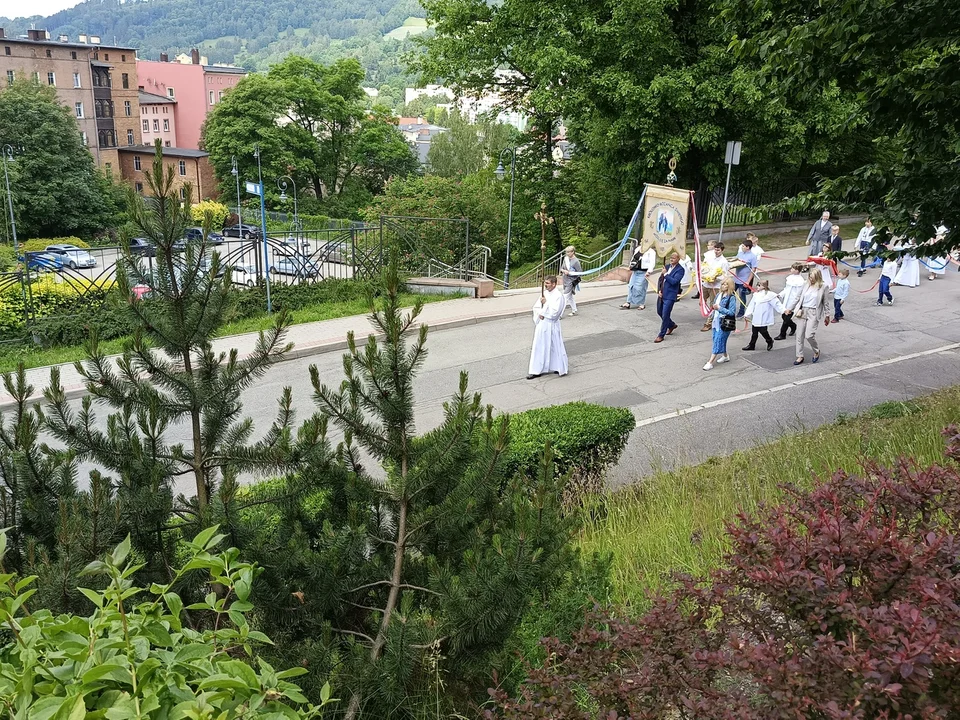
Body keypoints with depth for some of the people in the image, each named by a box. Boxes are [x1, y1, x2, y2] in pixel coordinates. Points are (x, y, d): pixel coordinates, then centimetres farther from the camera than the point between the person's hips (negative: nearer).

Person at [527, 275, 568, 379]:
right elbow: (536, 307, 10)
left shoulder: (558, 295, -14)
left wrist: (546, 303, -18)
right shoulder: (544, 293, 6)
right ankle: (536, 371, 15)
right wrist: (539, 314, -8)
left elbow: (555, 312, -22)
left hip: (552, 325, -6)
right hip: (542, 323, 6)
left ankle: (560, 368, 24)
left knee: (554, 346, 6)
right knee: (539, 347, 9)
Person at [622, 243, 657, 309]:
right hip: (635, 271, 7)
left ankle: (642, 304, 12)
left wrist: (649, 271, -29)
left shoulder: (651, 252, -12)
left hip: (643, 273, -7)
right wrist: (631, 267, 22)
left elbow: (652, 263, -19)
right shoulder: (638, 249, 9)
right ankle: (628, 303, 12)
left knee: (640, 288, -4)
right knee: (631, 286, 7)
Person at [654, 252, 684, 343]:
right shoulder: (667, 267, 12)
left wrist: (665, 274, -15)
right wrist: (659, 290, 3)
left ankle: (661, 335, 5)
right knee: (659, 312, 18)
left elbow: (674, 281, -21)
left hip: (670, 295, -8)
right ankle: (672, 325, 41)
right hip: (662, 294, 8)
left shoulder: (680, 270, -9)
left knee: (665, 315, -5)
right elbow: (660, 279, 15)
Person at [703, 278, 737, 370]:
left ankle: (710, 362, -7)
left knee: (717, 342, -8)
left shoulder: (731, 298, -14)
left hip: (725, 323, -8)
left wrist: (719, 308, -24)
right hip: (716, 322, 8)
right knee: (718, 340, 18)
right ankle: (725, 356, 40)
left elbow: (732, 312, -19)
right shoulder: (719, 295, 8)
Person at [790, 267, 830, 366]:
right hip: (802, 312, 4)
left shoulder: (822, 287, -3)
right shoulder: (806, 285, 5)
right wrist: (790, 309, 16)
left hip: (813, 313, -4)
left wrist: (827, 315, 8)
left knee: (809, 335, -13)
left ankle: (816, 351, 16)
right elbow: (799, 298, 14)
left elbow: (825, 302, 5)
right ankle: (800, 356, 16)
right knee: (799, 335, 5)